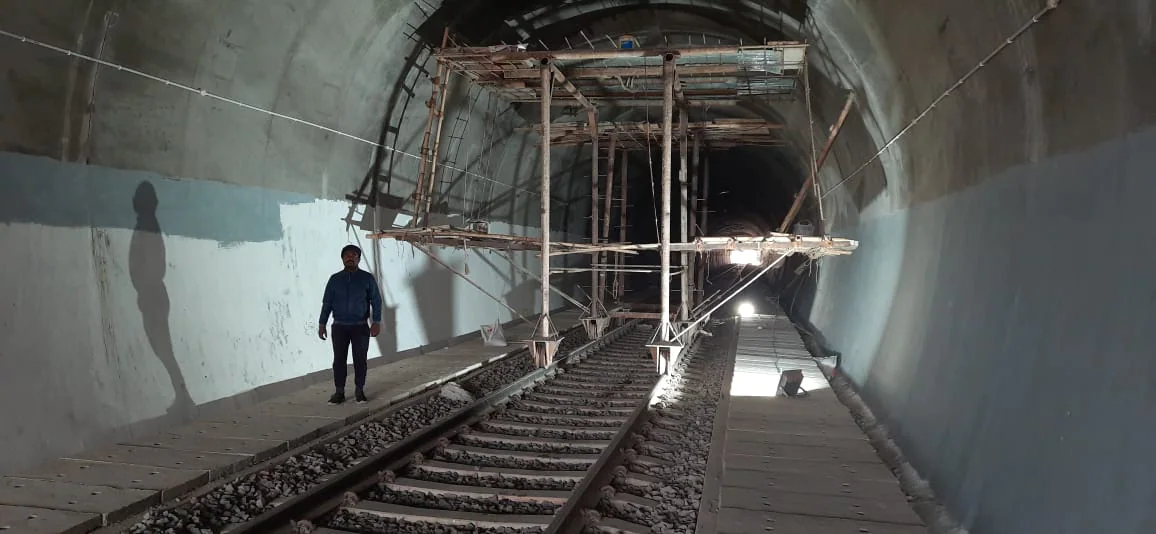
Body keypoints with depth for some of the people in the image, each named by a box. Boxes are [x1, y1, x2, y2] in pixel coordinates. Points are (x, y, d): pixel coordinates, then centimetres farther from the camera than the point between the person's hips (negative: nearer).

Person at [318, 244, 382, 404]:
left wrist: (376, 322, -8)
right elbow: (327, 303, 8)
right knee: (339, 359, 1)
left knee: (360, 359, 1)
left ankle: (359, 390, 13)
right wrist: (322, 324, 4)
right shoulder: (335, 279, 6)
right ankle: (339, 392, 8)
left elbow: (376, 301, 1)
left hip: (360, 326, -1)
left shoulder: (367, 278, 1)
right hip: (339, 326, 1)